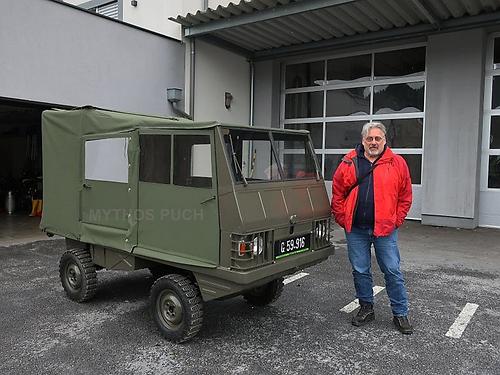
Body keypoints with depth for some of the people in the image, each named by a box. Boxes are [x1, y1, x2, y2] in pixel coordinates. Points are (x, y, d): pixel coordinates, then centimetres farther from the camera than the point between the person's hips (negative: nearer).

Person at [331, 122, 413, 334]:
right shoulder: (349, 163, 2)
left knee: (392, 271, 4)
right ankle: (366, 309, 28)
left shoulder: (397, 164, 1)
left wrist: (396, 221, -1)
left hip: (385, 229, -1)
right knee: (360, 271, 11)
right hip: (356, 230, 2)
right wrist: (343, 220, 1)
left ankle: (400, 314, 19)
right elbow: (337, 195, 6)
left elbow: (405, 197, 4)